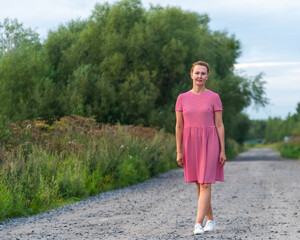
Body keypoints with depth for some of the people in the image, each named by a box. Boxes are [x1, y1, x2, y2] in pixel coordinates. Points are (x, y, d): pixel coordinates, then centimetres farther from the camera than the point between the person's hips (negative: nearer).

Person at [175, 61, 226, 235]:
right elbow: (179, 126, 5)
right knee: (199, 184, 10)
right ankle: (210, 219, 25)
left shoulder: (214, 98, -1)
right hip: (190, 144, 3)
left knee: (205, 184, -10)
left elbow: (219, 125, -1)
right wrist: (179, 152, 1)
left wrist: (223, 150, -6)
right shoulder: (182, 98, 4)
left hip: (209, 144, -3)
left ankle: (198, 223, -12)